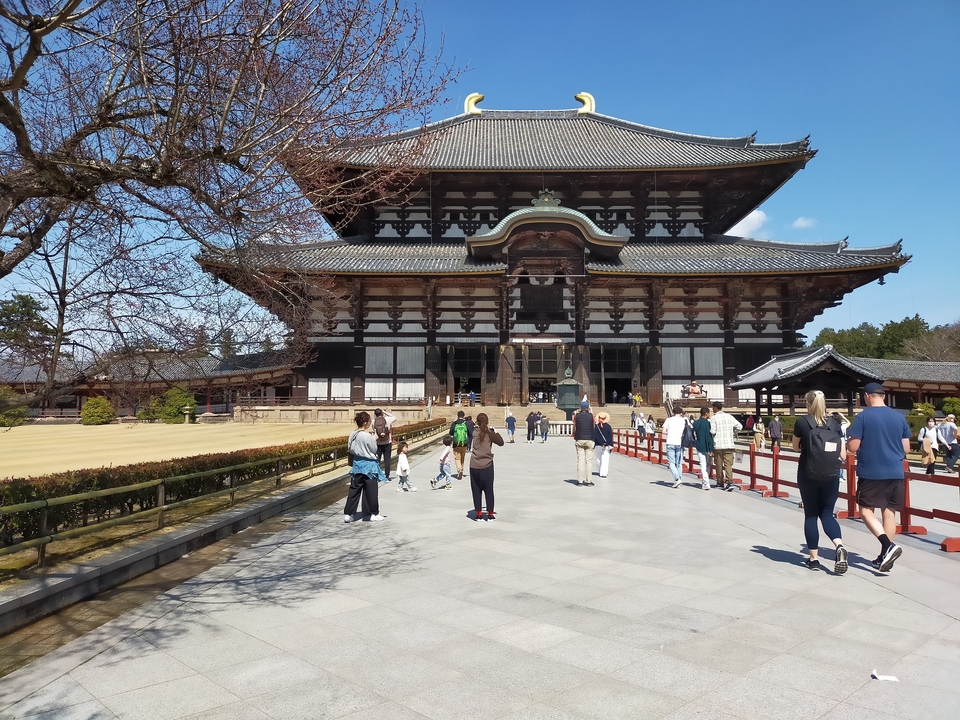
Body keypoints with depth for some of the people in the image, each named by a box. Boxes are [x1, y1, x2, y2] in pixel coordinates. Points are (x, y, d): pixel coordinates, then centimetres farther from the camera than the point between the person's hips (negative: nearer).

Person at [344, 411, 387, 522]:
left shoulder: (352, 435, -1)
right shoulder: (368, 436, -21)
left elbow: (350, 449, 8)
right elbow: (374, 450, -10)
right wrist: (374, 439, 2)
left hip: (357, 463, 6)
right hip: (368, 465, -6)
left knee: (354, 490, 12)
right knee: (371, 491, 5)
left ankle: (348, 514, 14)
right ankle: (374, 514, 14)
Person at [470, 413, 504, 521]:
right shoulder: (490, 433, -6)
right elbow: (501, 442, 0)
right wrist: (495, 432, 8)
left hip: (474, 466, 2)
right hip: (487, 466, -1)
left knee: (476, 491, 10)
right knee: (489, 491, 9)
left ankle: (479, 514, 13)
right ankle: (490, 515, 13)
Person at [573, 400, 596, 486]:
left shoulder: (576, 416, -1)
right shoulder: (591, 415, -3)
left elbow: (574, 428, 0)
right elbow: (594, 426, 11)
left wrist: (574, 436, 18)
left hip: (579, 440, 1)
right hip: (589, 440, -1)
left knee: (580, 461, 3)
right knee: (589, 461, 3)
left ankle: (580, 480, 2)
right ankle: (589, 480, 2)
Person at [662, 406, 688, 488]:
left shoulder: (669, 420, 1)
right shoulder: (684, 420, 5)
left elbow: (664, 431, -3)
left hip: (670, 443, -2)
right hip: (680, 443, 2)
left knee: (671, 463, 1)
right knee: (679, 463, 11)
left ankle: (677, 479, -16)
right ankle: (679, 481, 13)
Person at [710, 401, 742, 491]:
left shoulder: (714, 418, -7)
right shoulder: (729, 417, 6)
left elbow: (712, 431, -15)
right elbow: (739, 426, 5)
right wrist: (733, 433, 18)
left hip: (718, 445, -3)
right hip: (729, 444, 3)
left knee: (719, 465, 9)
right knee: (728, 464, 0)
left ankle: (720, 483, 17)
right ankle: (730, 482, -16)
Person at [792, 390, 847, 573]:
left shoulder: (802, 422, -5)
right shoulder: (835, 423, 1)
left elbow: (796, 447, 10)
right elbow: (843, 455, 1)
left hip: (808, 475, -2)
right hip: (831, 476, 2)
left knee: (810, 515, 9)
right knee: (827, 514, 11)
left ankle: (814, 558, 12)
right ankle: (839, 546, -14)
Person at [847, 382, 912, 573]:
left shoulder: (863, 417, -9)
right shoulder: (899, 417, 5)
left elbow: (853, 447, -12)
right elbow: (906, 449, 9)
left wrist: (848, 442, 9)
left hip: (871, 473, -5)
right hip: (895, 473, 5)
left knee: (866, 510, 5)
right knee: (889, 512, 10)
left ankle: (888, 545, -14)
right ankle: (885, 556, 14)